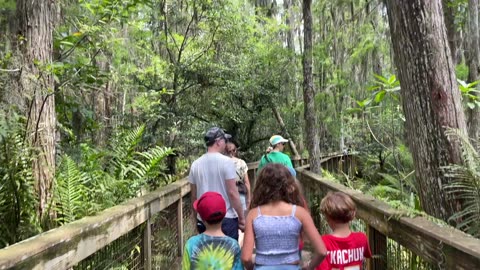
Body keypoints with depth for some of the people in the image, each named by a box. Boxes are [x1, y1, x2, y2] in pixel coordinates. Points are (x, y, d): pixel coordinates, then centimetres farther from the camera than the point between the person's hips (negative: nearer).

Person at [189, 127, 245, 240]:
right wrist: (241, 217, -4)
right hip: (226, 219, -5)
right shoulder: (226, 161, -12)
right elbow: (232, 193, -14)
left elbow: (194, 196, 8)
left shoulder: (196, 164, 2)